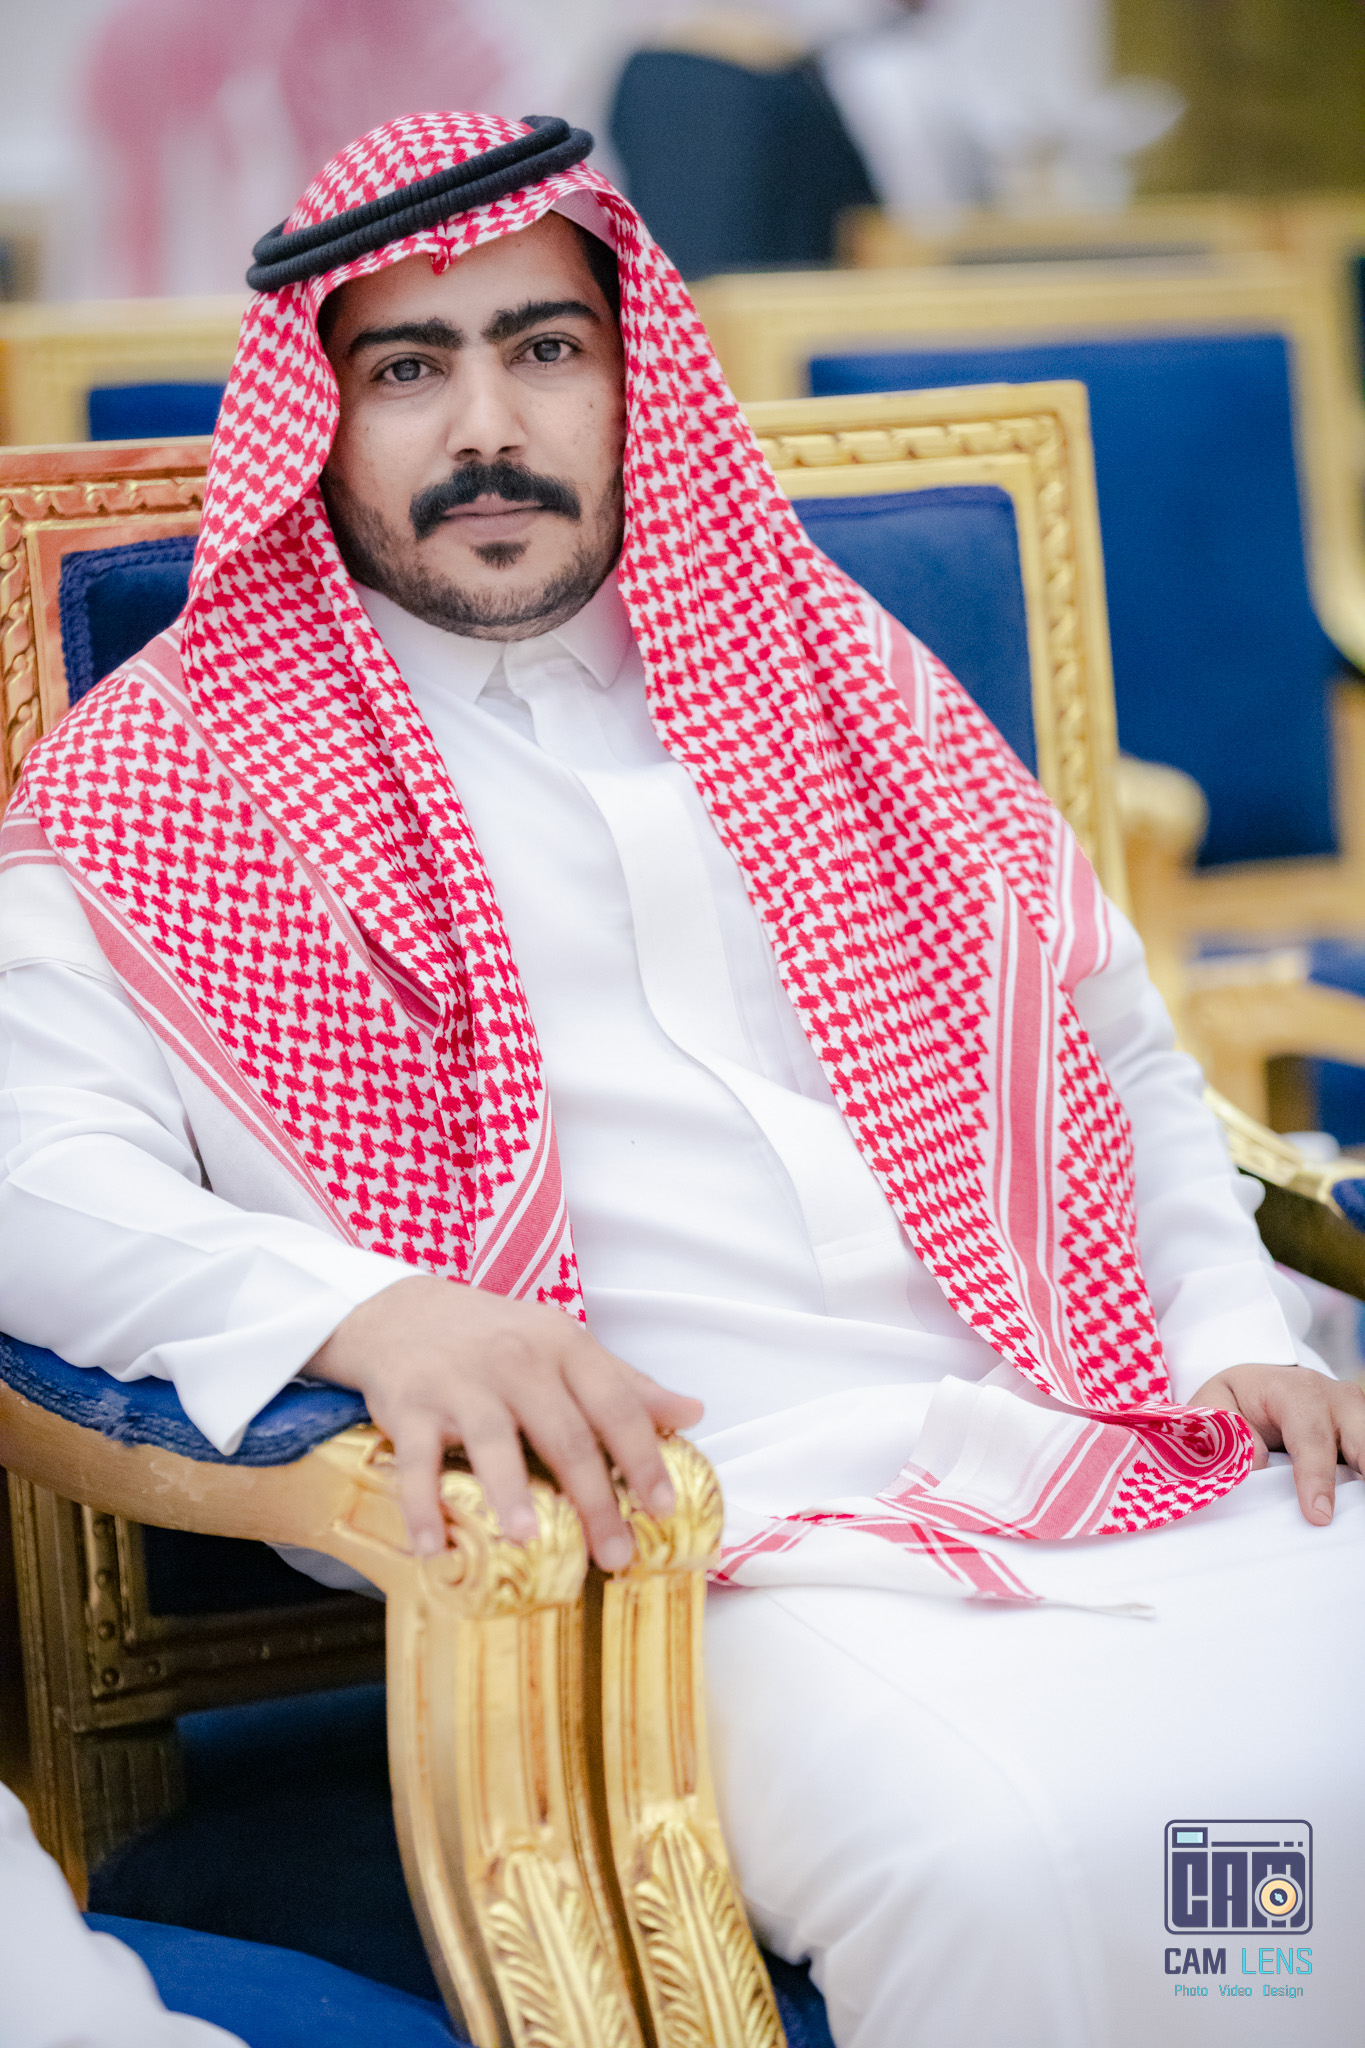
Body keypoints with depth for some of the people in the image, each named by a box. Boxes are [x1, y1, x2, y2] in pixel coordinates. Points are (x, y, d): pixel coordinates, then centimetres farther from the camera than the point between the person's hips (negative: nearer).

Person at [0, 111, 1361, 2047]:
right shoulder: (174, 778, 9)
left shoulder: (832, 672, 21)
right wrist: (367, 1314, -22)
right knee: (996, 1859, -34)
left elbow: (1114, 1051, 26)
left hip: (1120, 1454, 5)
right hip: (717, 1535, -4)